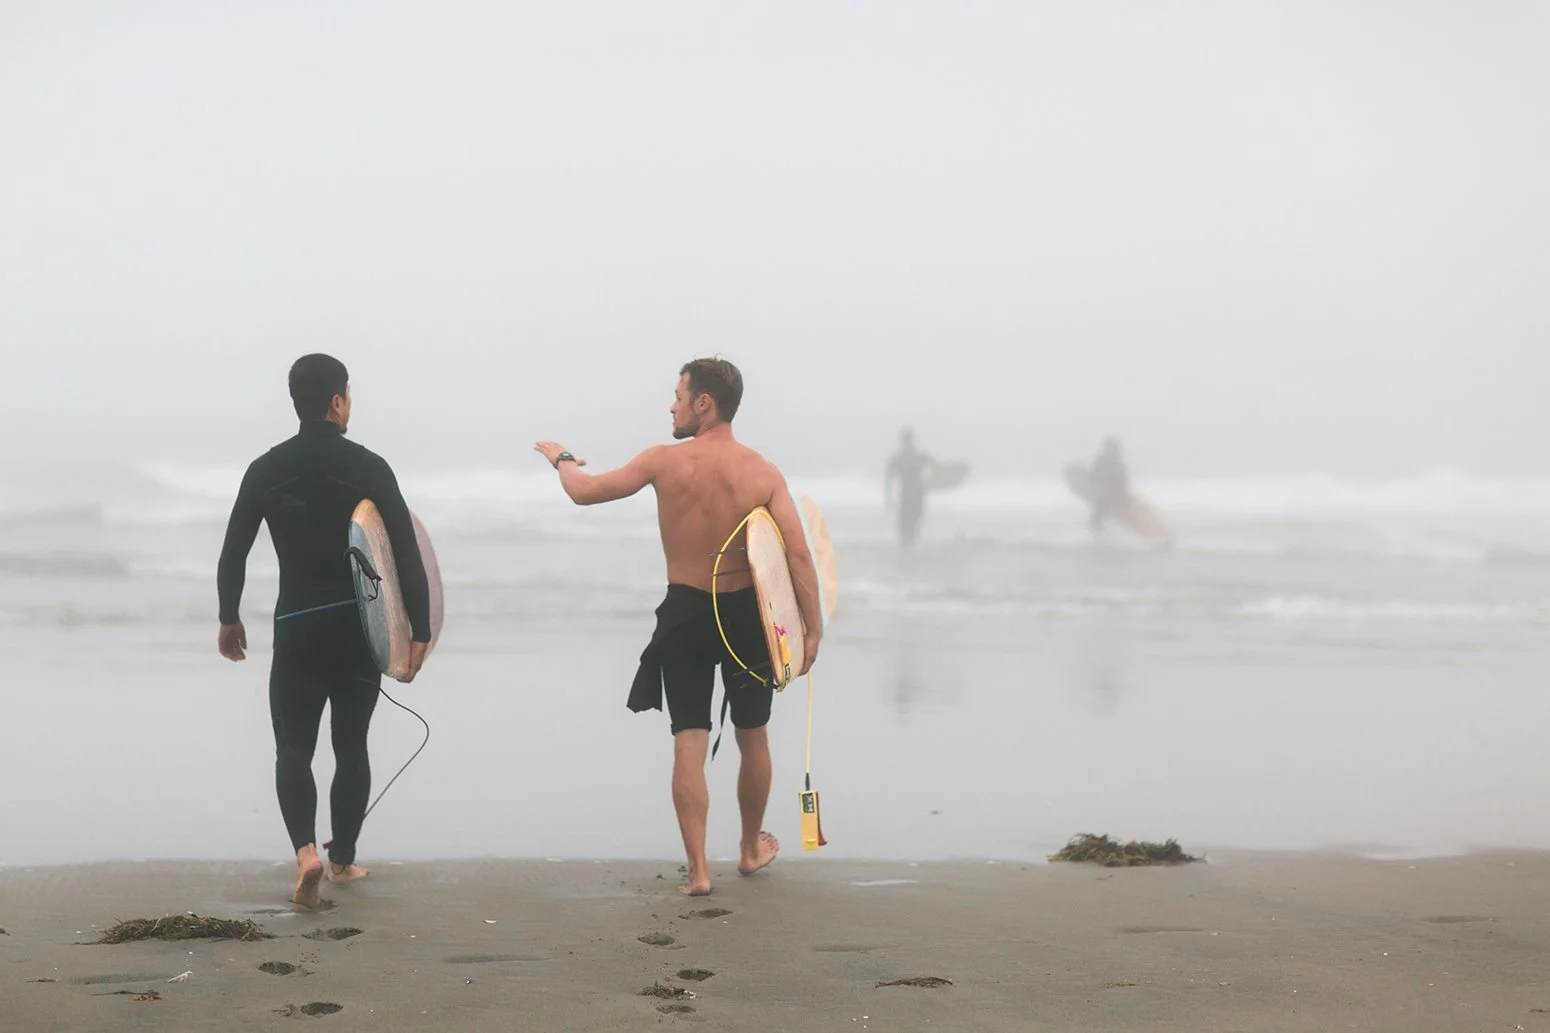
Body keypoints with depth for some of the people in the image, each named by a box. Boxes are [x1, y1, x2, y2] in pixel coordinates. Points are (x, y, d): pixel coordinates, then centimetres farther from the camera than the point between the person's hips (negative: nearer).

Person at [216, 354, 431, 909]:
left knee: (293, 746, 6)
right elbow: (408, 554, -10)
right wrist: (420, 630, -5)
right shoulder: (368, 468, -7)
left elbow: (233, 554, 0)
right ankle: (344, 860, 22)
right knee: (351, 747, 15)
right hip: (359, 628, 0)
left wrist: (229, 619, 14)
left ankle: (305, 850, -17)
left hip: (296, 629, 0)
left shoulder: (266, 470, -2)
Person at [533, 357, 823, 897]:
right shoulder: (763, 473, -7)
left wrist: (561, 459, 22)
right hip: (747, 613, 1)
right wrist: (812, 629, -5)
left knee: (690, 742, 3)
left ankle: (698, 869, -4)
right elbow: (799, 555, -12)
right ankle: (752, 848, 35)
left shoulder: (665, 462, -10)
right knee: (752, 735, 19)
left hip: (685, 615, -1)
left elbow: (584, 492, 0)